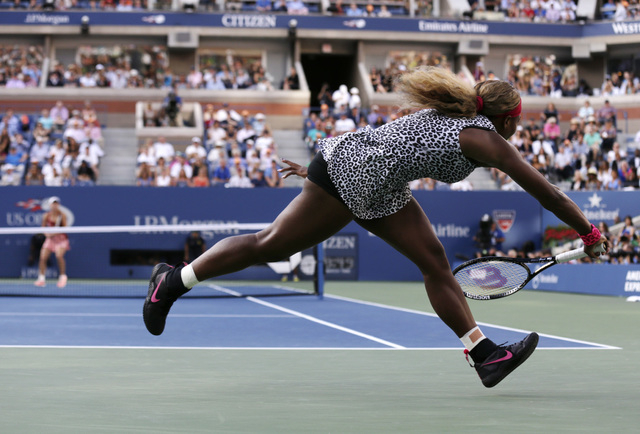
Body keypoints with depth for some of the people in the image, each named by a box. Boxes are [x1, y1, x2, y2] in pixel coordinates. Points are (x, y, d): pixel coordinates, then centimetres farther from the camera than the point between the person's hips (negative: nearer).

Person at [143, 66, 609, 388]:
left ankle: (484, 353, -3)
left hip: (378, 190, 10)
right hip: (349, 173, -10)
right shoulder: (488, 140, -12)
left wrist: (321, 167, 24)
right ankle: (172, 282, 7)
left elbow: (383, 140, 19)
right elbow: (549, 195, -9)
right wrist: (589, 233, 1)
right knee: (270, 244, -4)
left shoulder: (454, 115, 14)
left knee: (434, 260, 1)